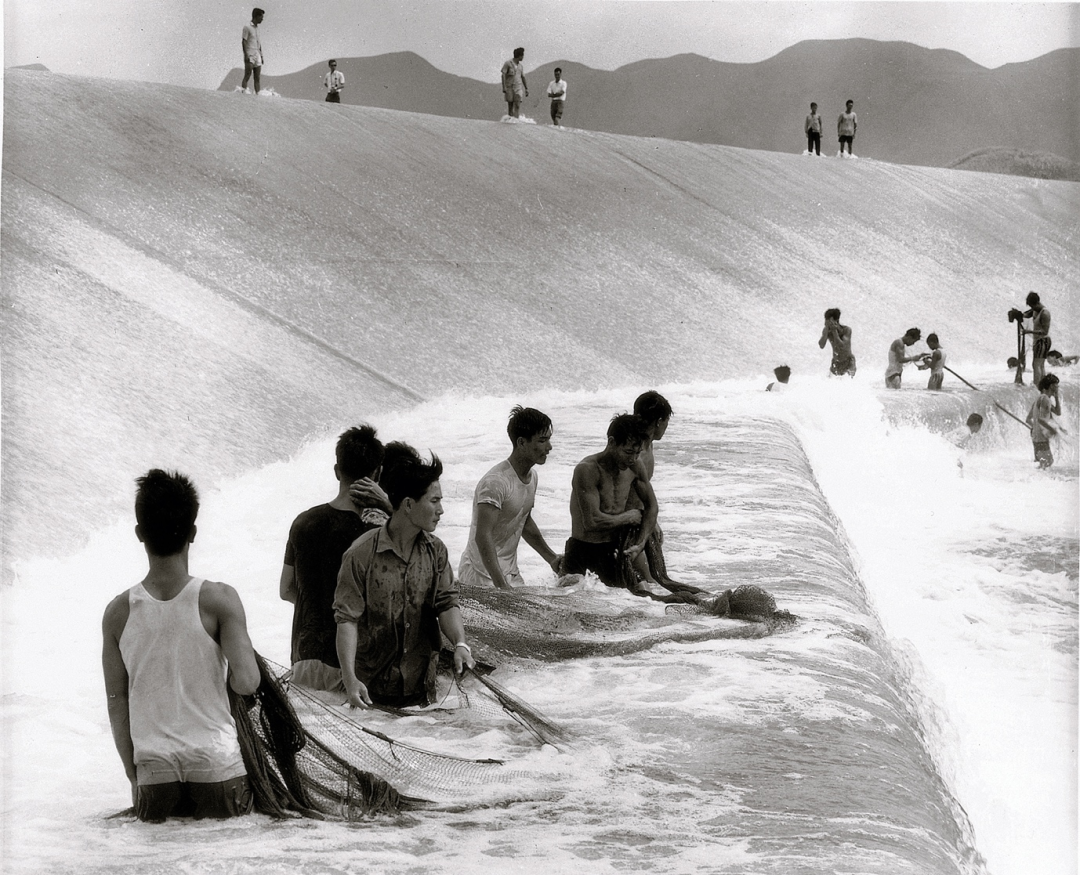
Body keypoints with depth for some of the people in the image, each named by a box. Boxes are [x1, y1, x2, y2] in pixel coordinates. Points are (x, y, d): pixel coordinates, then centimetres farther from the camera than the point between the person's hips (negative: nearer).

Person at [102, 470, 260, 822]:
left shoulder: (118, 612, -1)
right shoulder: (219, 600, -9)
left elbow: (117, 702, 4)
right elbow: (246, 682, -15)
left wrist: (133, 774, 14)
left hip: (154, 771, 2)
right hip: (216, 767, -2)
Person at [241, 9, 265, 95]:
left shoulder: (257, 28, 18)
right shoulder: (247, 27, -5)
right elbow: (243, 42, -9)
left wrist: (261, 56, 19)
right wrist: (246, 55, -16)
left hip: (257, 56, 7)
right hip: (249, 57, -7)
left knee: (257, 78, 3)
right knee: (247, 76, -13)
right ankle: (244, 93, -16)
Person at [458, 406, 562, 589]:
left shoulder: (531, 477, 8)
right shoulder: (496, 482, -22)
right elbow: (483, 536, -28)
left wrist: (551, 558, 20)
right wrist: (501, 585, -34)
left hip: (512, 574, 9)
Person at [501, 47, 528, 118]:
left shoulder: (520, 66, 12)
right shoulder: (508, 63, -4)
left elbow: (523, 78, 18)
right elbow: (503, 75, -8)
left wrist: (526, 89, 15)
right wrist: (504, 87, -17)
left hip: (518, 88, 3)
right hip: (509, 88, -3)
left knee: (517, 105, -13)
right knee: (510, 106, 3)